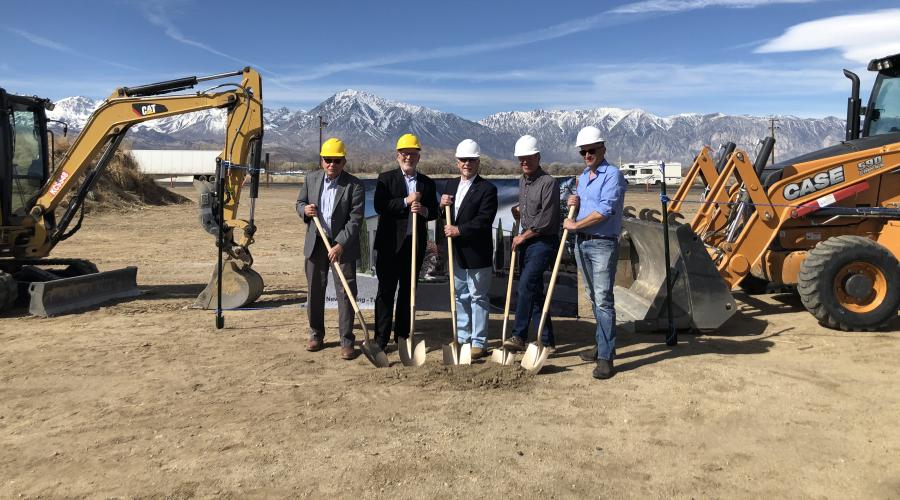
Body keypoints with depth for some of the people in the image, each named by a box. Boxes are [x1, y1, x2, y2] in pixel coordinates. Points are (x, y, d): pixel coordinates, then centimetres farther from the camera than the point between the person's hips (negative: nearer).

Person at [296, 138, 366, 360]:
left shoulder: (354, 186, -11)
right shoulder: (311, 178, 3)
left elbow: (355, 220, -15)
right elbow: (299, 203, 15)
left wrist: (340, 245, -24)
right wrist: (305, 210, -10)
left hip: (343, 244, -4)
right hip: (315, 243, 4)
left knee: (346, 292, -2)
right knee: (315, 290, 12)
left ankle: (347, 341, 6)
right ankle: (316, 335, 27)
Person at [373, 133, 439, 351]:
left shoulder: (427, 183, 11)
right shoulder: (386, 178, 1)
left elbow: (434, 212, 7)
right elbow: (379, 206, -12)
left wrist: (423, 210, -14)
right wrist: (406, 201, -17)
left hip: (415, 244, 3)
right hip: (390, 244, -3)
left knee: (408, 290, 11)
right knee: (386, 290, 1)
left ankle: (402, 336, 21)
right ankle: (381, 339, 7)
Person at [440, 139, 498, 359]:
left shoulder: (487, 189, -9)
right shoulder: (450, 184, 12)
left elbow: (484, 220, -19)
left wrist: (459, 230, -24)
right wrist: (442, 206, -4)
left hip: (477, 253, -7)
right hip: (456, 253, 7)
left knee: (478, 297, 2)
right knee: (460, 296, 16)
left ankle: (479, 342, 10)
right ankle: (462, 338, 29)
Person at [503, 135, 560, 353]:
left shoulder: (548, 182, -13)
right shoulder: (522, 182, 14)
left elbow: (546, 220, -17)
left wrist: (523, 236, -8)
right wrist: (518, 210, 11)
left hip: (544, 242, -9)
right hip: (526, 242, 9)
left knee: (525, 286, -20)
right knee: (534, 291, 10)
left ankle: (519, 336, -14)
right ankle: (547, 341, 19)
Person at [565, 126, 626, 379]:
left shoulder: (612, 175, -11)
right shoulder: (583, 176, 16)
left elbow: (604, 211, -21)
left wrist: (575, 225, -11)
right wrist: (572, 203, 3)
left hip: (603, 244, -8)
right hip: (582, 243, 8)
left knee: (603, 299, -10)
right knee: (593, 298, 14)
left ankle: (606, 357, -7)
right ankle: (603, 346, 26)